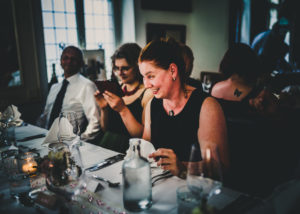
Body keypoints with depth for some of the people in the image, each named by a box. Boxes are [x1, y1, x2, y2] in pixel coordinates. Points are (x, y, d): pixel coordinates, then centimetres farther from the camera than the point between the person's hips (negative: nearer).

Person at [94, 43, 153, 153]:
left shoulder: (148, 93, -8)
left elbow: (144, 136, -14)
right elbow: (105, 129, 14)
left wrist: (123, 109, -20)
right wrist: (104, 108, -4)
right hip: (105, 148, 6)